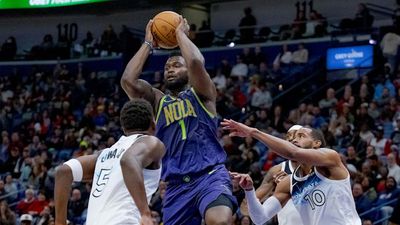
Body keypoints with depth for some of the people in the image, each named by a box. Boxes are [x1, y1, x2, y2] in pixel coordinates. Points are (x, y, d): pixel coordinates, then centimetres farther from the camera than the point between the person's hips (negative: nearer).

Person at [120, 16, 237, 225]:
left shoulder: (201, 94, 10)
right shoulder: (157, 101, 20)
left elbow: (196, 62, -13)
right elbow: (128, 80, 2)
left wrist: (180, 33, 4)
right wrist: (148, 43, 11)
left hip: (210, 176, -4)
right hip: (177, 185, 5)